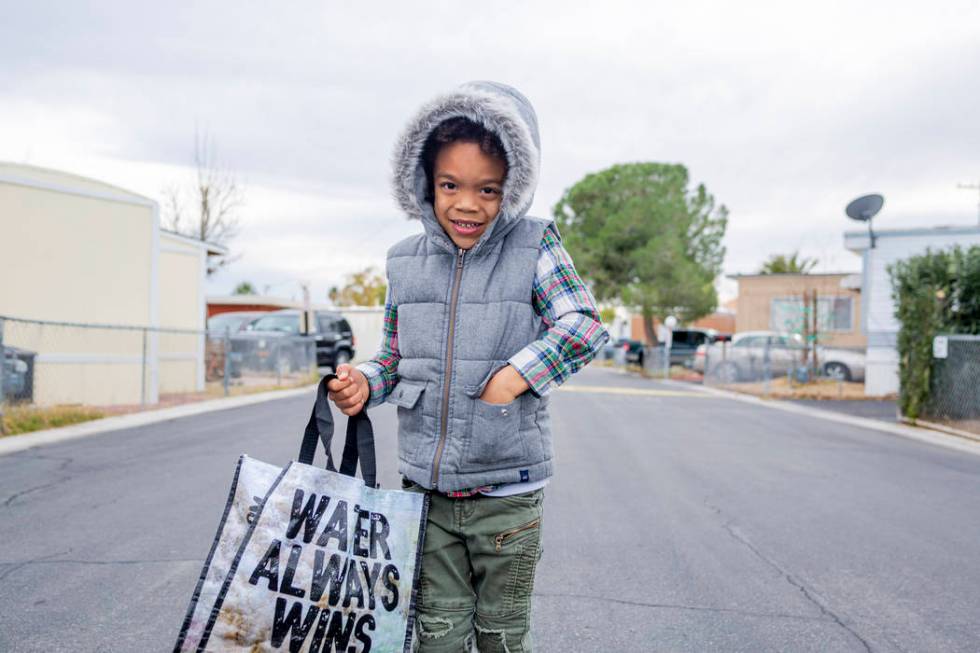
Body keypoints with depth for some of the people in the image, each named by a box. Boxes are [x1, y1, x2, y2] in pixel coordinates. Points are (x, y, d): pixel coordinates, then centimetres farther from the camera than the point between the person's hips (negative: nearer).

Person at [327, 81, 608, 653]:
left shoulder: (535, 248, -6)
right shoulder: (406, 262, 5)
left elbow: (584, 326, -15)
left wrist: (511, 378, -23)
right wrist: (365, 383, -6)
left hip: (508, 492, -2)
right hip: (427, 489, 3)